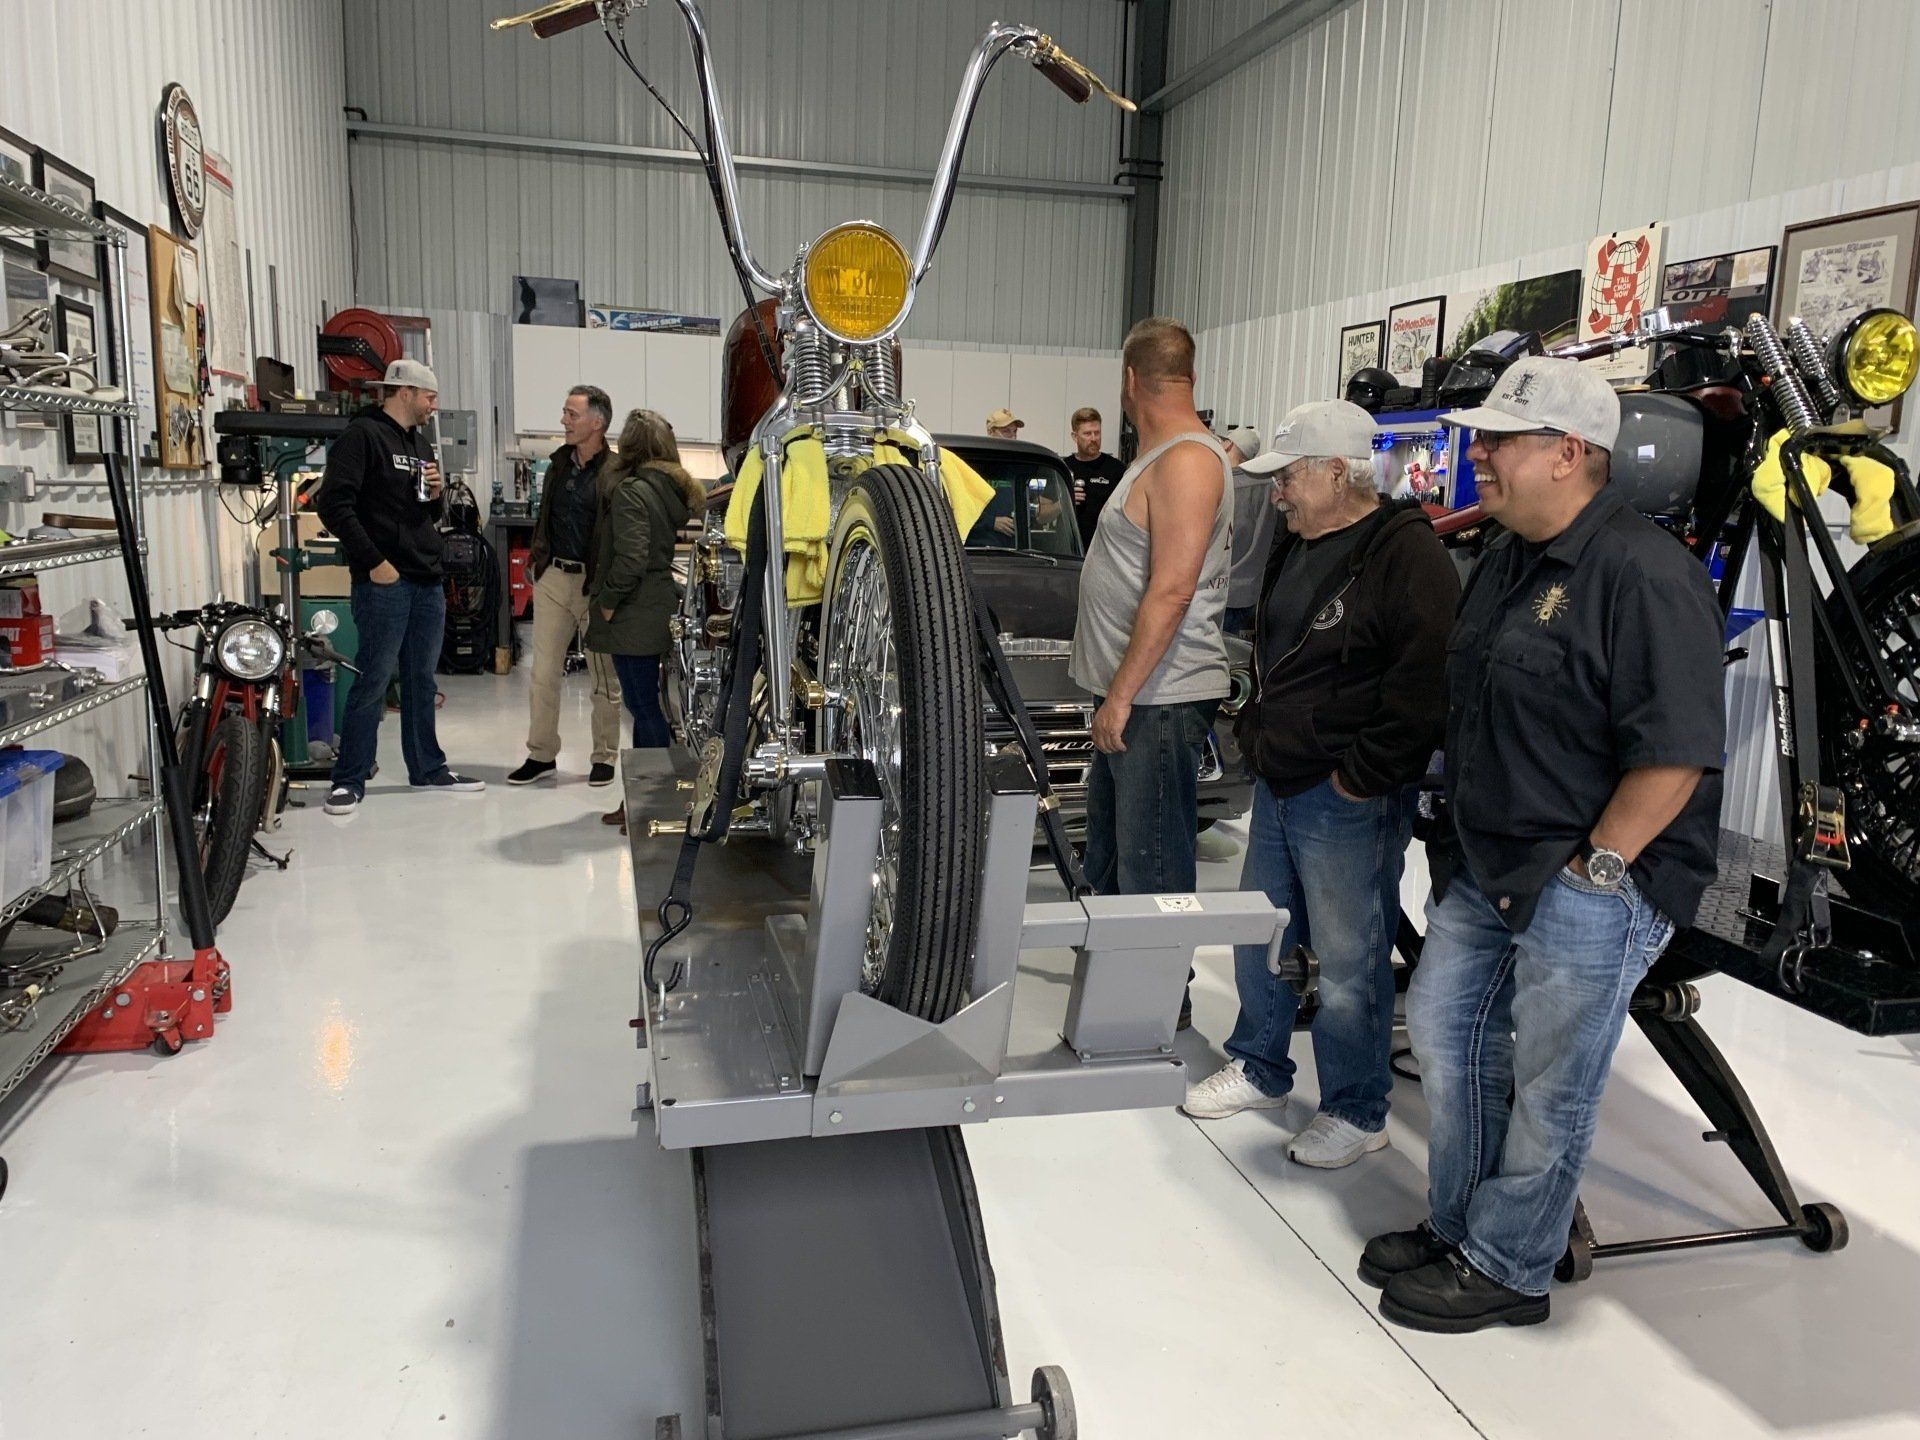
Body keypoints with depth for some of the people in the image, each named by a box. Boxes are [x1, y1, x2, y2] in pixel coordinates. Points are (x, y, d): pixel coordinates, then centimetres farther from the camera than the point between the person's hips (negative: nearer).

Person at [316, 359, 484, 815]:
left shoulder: (421, 444, 19)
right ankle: (349, 780, 3)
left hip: (428, 581, 8)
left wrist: (436, 496, 3)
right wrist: (373, 562, -17)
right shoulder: (363, 435, -6)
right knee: (373, 680, -5)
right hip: (384, 581, -8)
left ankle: (428, 768, 22)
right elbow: (334, 503, -15)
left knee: (422, 680, 13)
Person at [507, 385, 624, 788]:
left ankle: (605, 758, 18)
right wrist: (536, 555, 14)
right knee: (544, 672, 7)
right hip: (553, 577, 6)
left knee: (604, 676, 7)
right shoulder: (560, 463, 10)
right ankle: (542, 754, 17)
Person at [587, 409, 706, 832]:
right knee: (645, 705, 14)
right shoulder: (676, 490, 12)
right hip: (660, 611, 9)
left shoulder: (631, 491, -13)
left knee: (643, 706, -4)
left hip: (634, 618, -9)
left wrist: (607, 599, -10)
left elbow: (630, 558, -21)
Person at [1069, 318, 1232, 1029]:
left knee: (1151, 871, -2)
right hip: (1128, 698, 11)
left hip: (1160, 701, -11)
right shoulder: (1159, 458, 15)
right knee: (1108, 862, 20)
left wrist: (1121, 695, -21)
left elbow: (1172, 590, -23)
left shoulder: (1186, 461, -16)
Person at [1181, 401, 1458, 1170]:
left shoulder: (1408, 555, -16)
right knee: (1259, 941, 18)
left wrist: (1361, 778, -19)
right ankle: (1259, 1069, 36)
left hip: (1349, 801, -9)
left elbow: (1425, 683, -23)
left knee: (1348, 964, 2)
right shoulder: (1297, 548, 13)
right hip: (1278, 785, 9)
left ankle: (1356, 1112, 20)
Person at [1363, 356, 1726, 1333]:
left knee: (1548, 1088, 5)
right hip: (1485, 867, 9)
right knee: (1444, 1031, 15)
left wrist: (1592, 869, -19)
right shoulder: (1506, 561, 11)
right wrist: (1464, 841, 15)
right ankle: (1456, 1224, 34)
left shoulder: (1645, 574, -18)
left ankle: (1505, 1269, 23)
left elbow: (1675, 750, -22)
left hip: (1589, 886, -9)